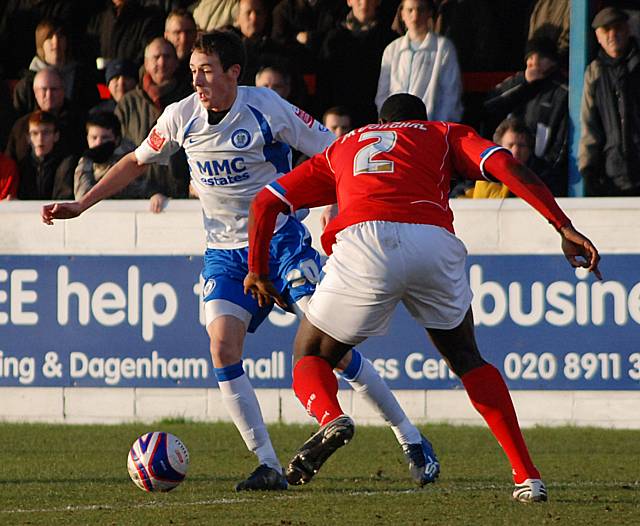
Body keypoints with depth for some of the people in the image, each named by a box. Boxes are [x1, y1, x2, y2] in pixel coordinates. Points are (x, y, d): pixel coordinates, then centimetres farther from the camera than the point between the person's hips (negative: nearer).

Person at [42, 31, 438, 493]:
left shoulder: (267, 109, -15)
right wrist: (80, 205, 11)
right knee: (222, 342, -18)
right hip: (226, 251, 4)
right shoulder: (181, 117, -4)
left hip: (282, 238, -4)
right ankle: (268, 466, -12)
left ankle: (412, 440, 1)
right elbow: (136, 162, 14)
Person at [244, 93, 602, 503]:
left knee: (310, 358, 19)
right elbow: (507, 166, 12)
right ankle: (528, 476, 13)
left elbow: (265, 203, 31)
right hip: (434, 241, 1)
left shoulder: (341, 149, 36)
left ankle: (331, 419, -16)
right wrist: (565, 229, 5)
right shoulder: (445, 134, 31)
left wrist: (257, 272, 42)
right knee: (466, 359, 24)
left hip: (363, 243, -1)